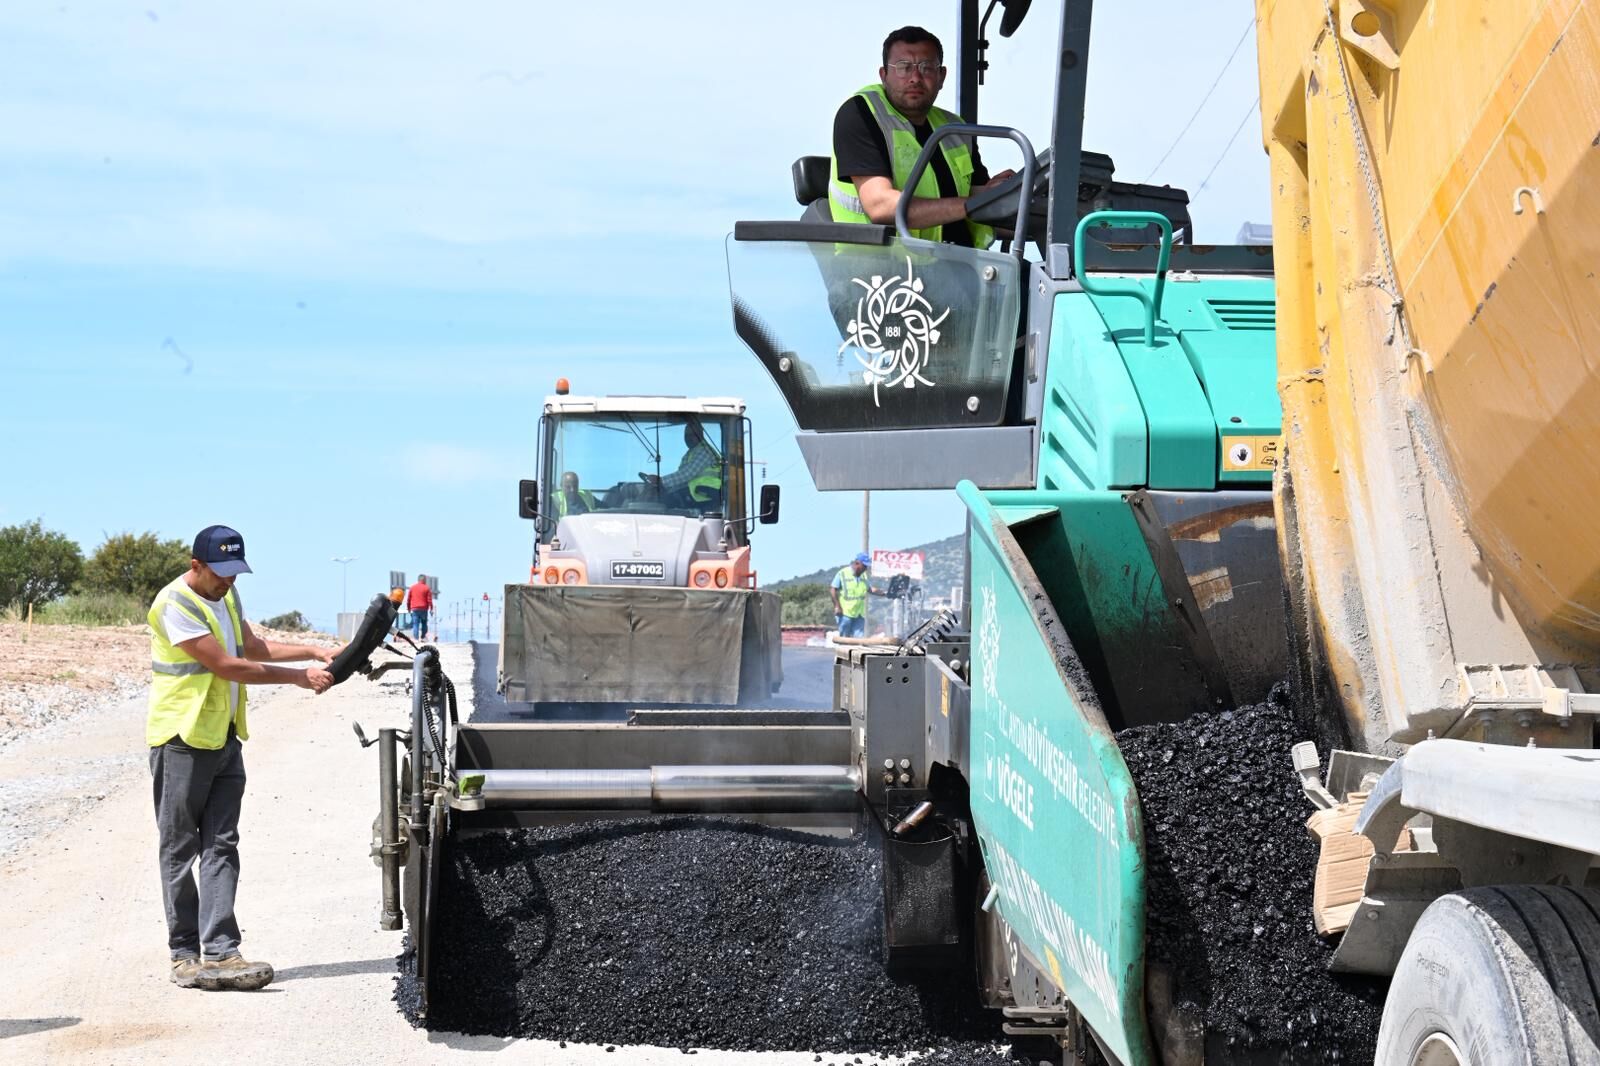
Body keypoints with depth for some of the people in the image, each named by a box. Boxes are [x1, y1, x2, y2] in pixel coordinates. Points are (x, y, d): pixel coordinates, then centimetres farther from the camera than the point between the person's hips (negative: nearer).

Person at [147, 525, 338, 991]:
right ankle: (185, 954, 6)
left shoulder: (226, 594, 11)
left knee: (222, 847, 0)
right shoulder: (175, 604, -17)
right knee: (180, 850, 1)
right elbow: (226, 666, -20)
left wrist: (314, 652, 7)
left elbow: (254, 647, 21)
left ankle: (219, 953, -5)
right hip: (182, 740, -8)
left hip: (224, 738, 8)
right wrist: (300, 678, -16)